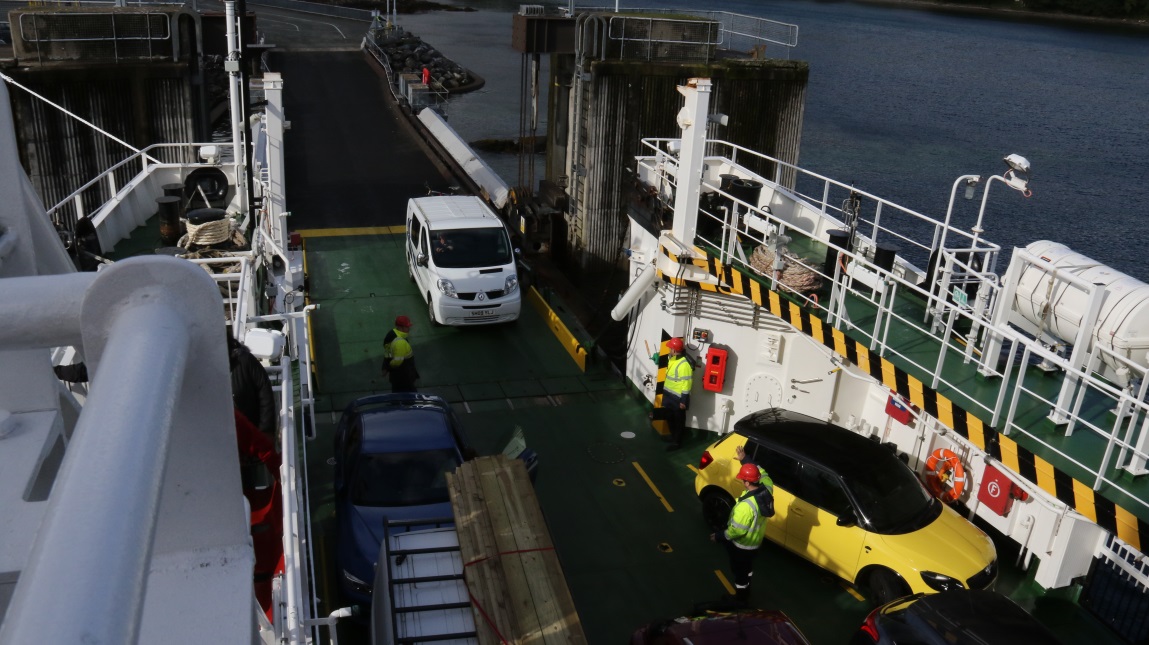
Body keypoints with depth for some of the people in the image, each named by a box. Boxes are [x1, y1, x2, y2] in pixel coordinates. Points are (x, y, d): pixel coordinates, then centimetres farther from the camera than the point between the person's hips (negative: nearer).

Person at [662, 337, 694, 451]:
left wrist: (683, 401, -22)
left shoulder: (684, 364, -24)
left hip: (678, 398, -9)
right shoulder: (672, 359, 6)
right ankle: (673, 437, 39)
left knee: (678, 420, 5)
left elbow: (687, 383, -23)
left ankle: (677, 442, 17)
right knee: (670, 418, 21)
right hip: (669, 395, 9)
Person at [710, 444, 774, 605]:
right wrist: (745, 459, 6)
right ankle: (745, 593, 53)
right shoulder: (767, 487, -20)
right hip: (756, 541, 8)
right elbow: (762, 472, 3)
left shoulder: (746, 505, -41)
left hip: (742, 545, -7)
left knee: (740, 572, 18)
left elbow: (737, 531, -29)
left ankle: (740, 599, 41)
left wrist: (720, 537, -13)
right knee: (748, 567, 31)